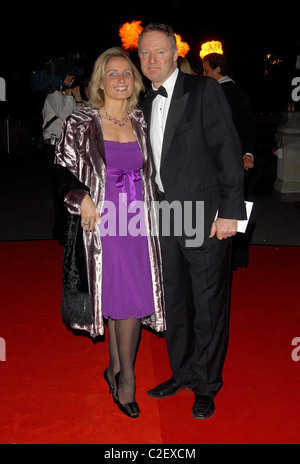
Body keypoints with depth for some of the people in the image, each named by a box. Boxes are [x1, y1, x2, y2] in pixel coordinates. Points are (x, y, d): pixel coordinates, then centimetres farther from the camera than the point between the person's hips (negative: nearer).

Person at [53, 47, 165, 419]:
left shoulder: (141, 122, 10)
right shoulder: (79, 124, -2)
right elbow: (62, 171, 0)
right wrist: (83, 197, -15)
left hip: (137, 224, 4)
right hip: (101, 223, -3)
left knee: (133, 300, 1)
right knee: (118, 299, 1)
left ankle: (117, 370, 20)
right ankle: (126, 378, 21)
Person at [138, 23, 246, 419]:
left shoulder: (204, 90, -3)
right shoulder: (146, 105, 15)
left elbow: (228, 151, -9)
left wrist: (230, 211, -15)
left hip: (205, 215, -6)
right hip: (164, 218, 6)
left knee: (209, 305, 3)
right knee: (175, 301, 15)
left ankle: (206, 386, 19)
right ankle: (182, 374, 32)